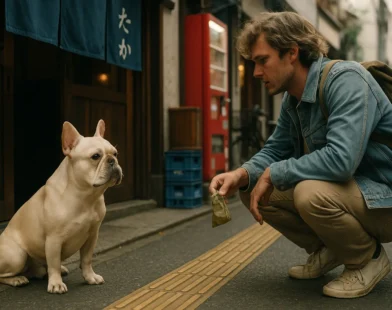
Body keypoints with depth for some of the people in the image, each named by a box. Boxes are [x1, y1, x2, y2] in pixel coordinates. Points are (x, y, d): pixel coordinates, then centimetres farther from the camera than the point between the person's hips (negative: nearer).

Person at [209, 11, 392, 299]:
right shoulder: (292, 99, 1)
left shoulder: (345, 79, -25)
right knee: (252, 191, -1)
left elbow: (341, 158, -37)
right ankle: (327, 251, 13)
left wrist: (273, 174, -25)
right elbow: (275, 150, 10)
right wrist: (242, 175, -12)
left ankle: (369, 258, -6)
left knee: (311, 193, -36)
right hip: (343, 187, 8)